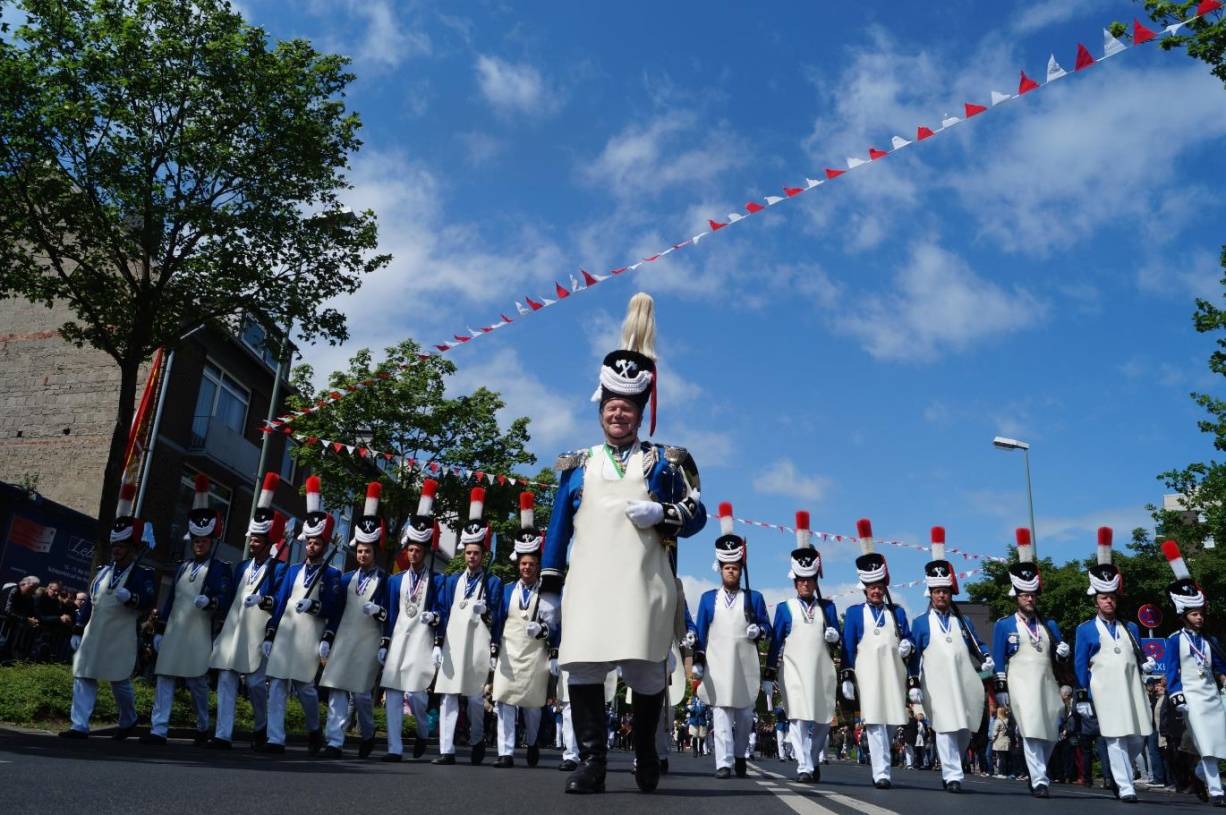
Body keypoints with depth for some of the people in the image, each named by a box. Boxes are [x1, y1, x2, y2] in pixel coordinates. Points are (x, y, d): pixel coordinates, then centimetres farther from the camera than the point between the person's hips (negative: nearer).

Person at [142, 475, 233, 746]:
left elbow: (225, 597, -10)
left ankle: (203, 728, 18)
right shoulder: (182, 568, 19)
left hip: (199, 634, -5)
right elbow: (170, 600, 18)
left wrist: (210, 601, -31)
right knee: (164, 678, -2)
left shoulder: (221, 569, 1)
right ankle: (158, 730, -1)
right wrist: (160, 630, 14)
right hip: (174, 632, 5)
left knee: (197, 682, 1)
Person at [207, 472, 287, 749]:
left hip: (257, 634, -6)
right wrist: (221, 628, 15)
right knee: (226, 680, 1)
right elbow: (231, 599, 20)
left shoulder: (279, 569, -1)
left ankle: (262, 727, 20)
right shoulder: (241, 568, 18)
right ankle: (222, 735, 3)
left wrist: (267, 602, -25)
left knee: (256, 683, -3)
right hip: (232, 630, 6)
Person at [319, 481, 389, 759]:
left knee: (361, 692, -2)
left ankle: (367, 734, 23)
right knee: (337, 690, -2)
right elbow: (336, 611, 12)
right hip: (342, 641, 4)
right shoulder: (347, 579, 14)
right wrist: (326, 639, 6)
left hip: (367, 644, -4)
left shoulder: (384, 580, 2)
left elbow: (391, 615, 0)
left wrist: (379, 611, -21)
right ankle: (334, 743, -1)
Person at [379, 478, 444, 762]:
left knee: (415, 692, -10)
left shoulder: (437, 581, 5)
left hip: (421, 640, -4)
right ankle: (394, 748, 1)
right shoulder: (395, 580, 14)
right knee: (392, 692, -2)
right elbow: (389, 615, 13)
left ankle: (423, 732, 19)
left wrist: (435, 626, -8)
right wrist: (383, 644, 8)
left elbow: (441, 614, 3)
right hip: (398, 639, 4)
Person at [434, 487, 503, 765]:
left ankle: (477, 741, 22)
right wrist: (438, 644, 3)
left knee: (476, 698, 1)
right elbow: (443, 613, 10)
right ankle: (447, 750, -2)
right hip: (452, 644, 3)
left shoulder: (493, 582, 7)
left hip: (478, 646, -2)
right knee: (448, 696, -3)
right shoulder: (451, 581, 14)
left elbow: (496, 618, 7)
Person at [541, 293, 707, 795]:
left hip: (645, 582, -1)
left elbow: (696, 516, 7)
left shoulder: (664, 462, 12)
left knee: (647, 671, 2)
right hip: (589, 582, 2)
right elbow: (559, 529, 14)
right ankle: (592, 763, 0)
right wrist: (549, 587, 9)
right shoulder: (577, 466, 15)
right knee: (582, 666, -6)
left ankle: (645, 756, 22)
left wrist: (661, 512, -13)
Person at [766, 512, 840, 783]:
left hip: (822, 671, 2)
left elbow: (837, 639, 12)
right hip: (794, 670, -2)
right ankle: (804, 767, -7)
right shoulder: (784, 608, 9)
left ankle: (812, 759, 25)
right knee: (798, 717, -9)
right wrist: (771, 670, 3)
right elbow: (776, 641, 7)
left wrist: (834, 636, -11)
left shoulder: (827, 607, 14)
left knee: (823, 720, 4)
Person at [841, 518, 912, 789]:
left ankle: (877, 761, 26)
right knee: (874, 721, -10)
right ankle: (881, 773, -11)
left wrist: (907, 646, -7)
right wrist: (847, 677, -3)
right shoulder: (854, 613, 7)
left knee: (891, 722, 6)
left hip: (893, 674, 3)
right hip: (868, 673, -3)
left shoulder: (898, 612, 15)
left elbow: (908, 639, 17)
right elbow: (848, 647, 4)